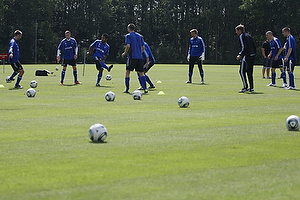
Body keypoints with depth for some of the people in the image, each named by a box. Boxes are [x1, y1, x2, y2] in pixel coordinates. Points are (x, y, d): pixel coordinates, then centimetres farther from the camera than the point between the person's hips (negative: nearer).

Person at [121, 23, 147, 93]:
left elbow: (128, 46, -14)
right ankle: (145, 88, -2)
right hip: (139, 57, 4)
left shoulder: (128, 36, -2)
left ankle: (127, 89, 0)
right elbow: (143, 47, 11)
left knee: (127, 72, 4)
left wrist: (124, 53, 0)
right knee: (141, 73, 7)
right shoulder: (139, 36, 13)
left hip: (132, 57, -4)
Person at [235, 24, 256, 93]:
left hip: (246, 56, -9)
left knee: (242, 71, -6)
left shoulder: (241, 36, -6)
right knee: (249, 72, 12)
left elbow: (244, 47, -17)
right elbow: (254, 46, 19)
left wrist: (240, 55, -16)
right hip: (252, 56, 9)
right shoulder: (248, 35, 20)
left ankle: (245, 87, -14)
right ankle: (251, 88, 11)